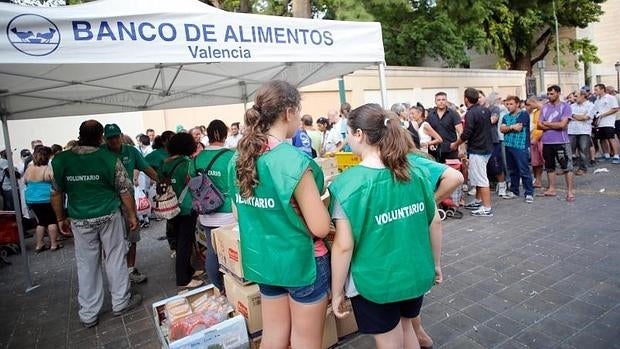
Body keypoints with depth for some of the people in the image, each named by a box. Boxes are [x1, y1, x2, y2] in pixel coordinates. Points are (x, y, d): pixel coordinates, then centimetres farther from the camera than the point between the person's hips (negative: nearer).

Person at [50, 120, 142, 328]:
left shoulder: (60, 160, -3)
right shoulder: (110, 159, -10)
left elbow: (56, 193, 4)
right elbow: (124, 191, -7)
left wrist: (61, 218, 17)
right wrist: (132, 215, 4)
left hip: (80, 220, 3)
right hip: (109, 217, -2)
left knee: (86, 265, 12)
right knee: (115, 259, 11)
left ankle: (88, 314, 22)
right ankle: (120, 303, 24)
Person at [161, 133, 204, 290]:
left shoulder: (165, 163, 4)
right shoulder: (187, 163, -15)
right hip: (186, 209, -7)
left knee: (179, 241, 17)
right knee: (185, 243, 1)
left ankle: (187, 270, 32)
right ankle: (183, 280, 8)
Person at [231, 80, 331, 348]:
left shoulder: (239, 159, -1)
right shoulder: (295, 161, -23)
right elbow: (320, 227, -22)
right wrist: (317, 199, -2)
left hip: (263, 260, 7)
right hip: (301, 260, -6)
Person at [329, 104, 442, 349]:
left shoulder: (348, 183, -21)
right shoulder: (415, 172, -6)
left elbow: (344, 246, -20)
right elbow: (435, 222, 2)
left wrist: (337, 291, -7)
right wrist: (435, 263, 17)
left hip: (375, 283, -4)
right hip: (415, 274, 5)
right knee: (405, 327, 31)